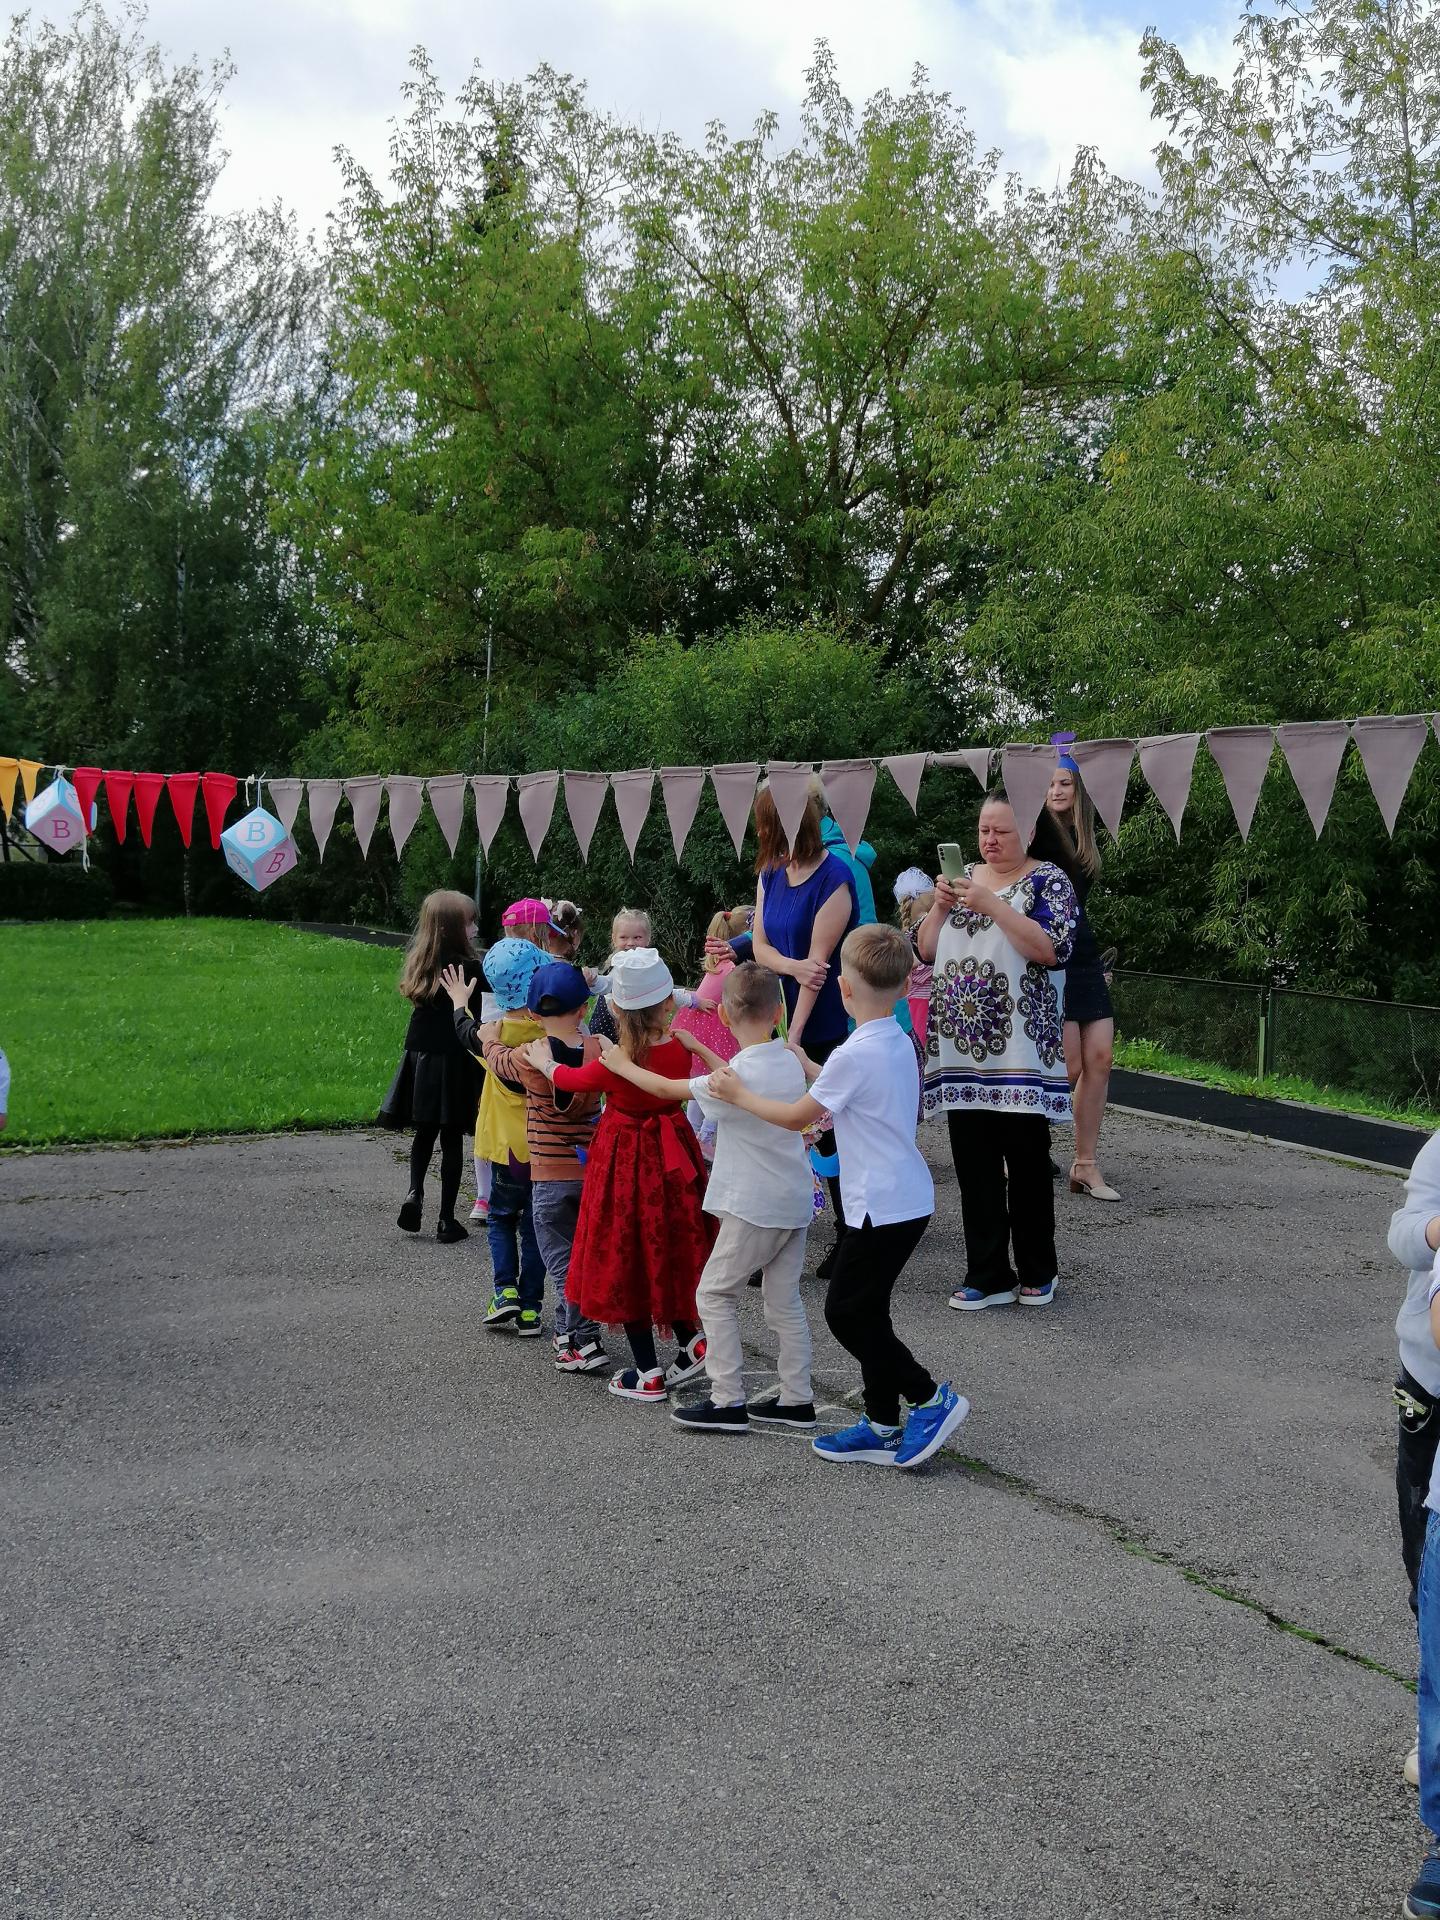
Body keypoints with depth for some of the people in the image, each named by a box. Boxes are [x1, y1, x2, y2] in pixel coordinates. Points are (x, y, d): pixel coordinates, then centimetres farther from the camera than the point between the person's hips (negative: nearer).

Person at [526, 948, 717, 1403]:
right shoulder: (680, 1051, -11)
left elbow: (571, 1079, -2)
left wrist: (543, 1061, 16)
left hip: (625, 1159, -5)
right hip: (671, 1154, 5)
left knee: (627, 1261, 7)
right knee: (668, 1252, 23)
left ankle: (648, 1374, 12)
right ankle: (692, 1342, 18)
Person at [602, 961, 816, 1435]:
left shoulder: (740, 1074, -20)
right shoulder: (789, 1062, 3)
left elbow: (667, 1089, -9)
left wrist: (622, 1066, 6)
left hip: (754, 1205, -8)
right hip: (794, 1200, 8)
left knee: (713, 1293, 2)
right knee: (784, 1299, 14)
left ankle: (728, 1401, 1)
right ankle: (796, 1400, 18)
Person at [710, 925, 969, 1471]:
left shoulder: (854, 1054, -20)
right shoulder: (899, 1043, 7)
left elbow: (797, 1117, -9)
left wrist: (739, 1094, 3)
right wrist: (808, 1067, 34)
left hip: (882, 1205, -9)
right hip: (908, 1198, 9)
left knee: (847, 1312, -1)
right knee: (864, 1312, 15)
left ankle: (931, 1398, 3)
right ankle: (883, 1425, 20)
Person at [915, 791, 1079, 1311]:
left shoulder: (1049, 880, 0)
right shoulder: (965, 877, 15)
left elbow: (1054, 949, -16)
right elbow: (925, 950, 12)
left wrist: (992, 904, -20)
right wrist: (941, 905, -5)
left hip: (1019, 1049, -5)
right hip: (962, 1048, 5)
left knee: (1026, 1161, 2)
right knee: (974, 1165, 5)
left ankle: (1037, 1272, 17)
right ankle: (988, 1276, 11)